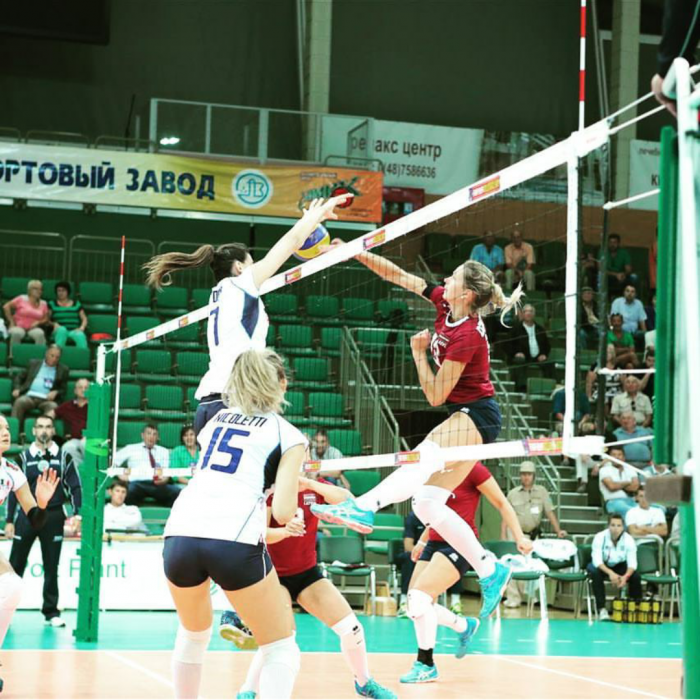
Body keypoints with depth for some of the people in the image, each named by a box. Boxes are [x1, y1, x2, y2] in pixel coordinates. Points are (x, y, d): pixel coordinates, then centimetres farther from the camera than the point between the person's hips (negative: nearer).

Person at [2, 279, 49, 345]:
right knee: (16, 333, -38)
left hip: (33, 328, 2)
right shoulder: (22, 299, -1)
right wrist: (11, 321, -5)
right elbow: (6, 306, -2)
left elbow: (46, 319, 13)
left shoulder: (43, 304, 9)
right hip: (19, 327, -2)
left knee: (40, 333, -33)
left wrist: (38, 322, -8)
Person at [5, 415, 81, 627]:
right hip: (28, 514, 0)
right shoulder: (24, 457, 5)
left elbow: (75, 487, 3)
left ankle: (51, 612, 11)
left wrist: (77, 514, -8)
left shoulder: (63, 457, 5)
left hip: (53, 516, 0)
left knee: (51, 567, 5)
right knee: (16, 564, -2)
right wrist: (9, 521, 2)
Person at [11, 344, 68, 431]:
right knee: (19, 402, -33)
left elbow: (63, 389, 15)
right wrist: (17, 389, 2)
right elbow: (19, 377, 23)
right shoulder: (33, 363, 21)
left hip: (47, 399, -1)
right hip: (30, 396, 1)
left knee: (52, 406, -36)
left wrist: (56, 392, -8)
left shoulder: (63, 369, 18)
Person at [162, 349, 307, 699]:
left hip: (179, 535, 5)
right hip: (234, 541, -5)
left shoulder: (218, 418, 25)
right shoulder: (288, 435, 10)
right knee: (281, 649, 7)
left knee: (193, 633, 31)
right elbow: (283, 512, 2)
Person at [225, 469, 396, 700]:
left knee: (352, 628, -2)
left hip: (308, 573, 4)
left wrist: (309, 483, -34)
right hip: (275, 575, -4)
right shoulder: (270, 488, -15)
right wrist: (285, 530, -47)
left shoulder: (316, 486, -5)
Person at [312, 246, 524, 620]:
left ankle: (364, 507, -62)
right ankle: (490, 571, 6)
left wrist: (419, 352, -7)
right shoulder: (444, 301, 1)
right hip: (465, 415, 10)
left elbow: (435, 395, -16)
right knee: (427, 505, 3)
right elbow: (397, 276, 7)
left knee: (424, 459, -37)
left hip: (475, 417, -10)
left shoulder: (466, 335, -22)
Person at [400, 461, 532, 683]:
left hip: (459, 545, -8)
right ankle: (465, 626, 29)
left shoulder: (473, 469, -12)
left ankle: (426, 665, -7)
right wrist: (423, 540, 24)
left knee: (419, 597, -22)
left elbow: (502, 503, -6)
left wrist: (519, 537, -13)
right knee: (415, 606, 3)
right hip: (435, 543, 8)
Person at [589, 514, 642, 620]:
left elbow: (632, 563, -22)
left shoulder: (628, 540, -18)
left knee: (636, 576, -25)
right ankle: (602, 609, -30)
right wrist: (610, 573, -47)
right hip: (601, 566, -2)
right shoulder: (600, 537, -24)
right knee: (595, 573, -35)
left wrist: (625, 577, -42)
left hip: (619, 566, 2)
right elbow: (597, 560, -30)